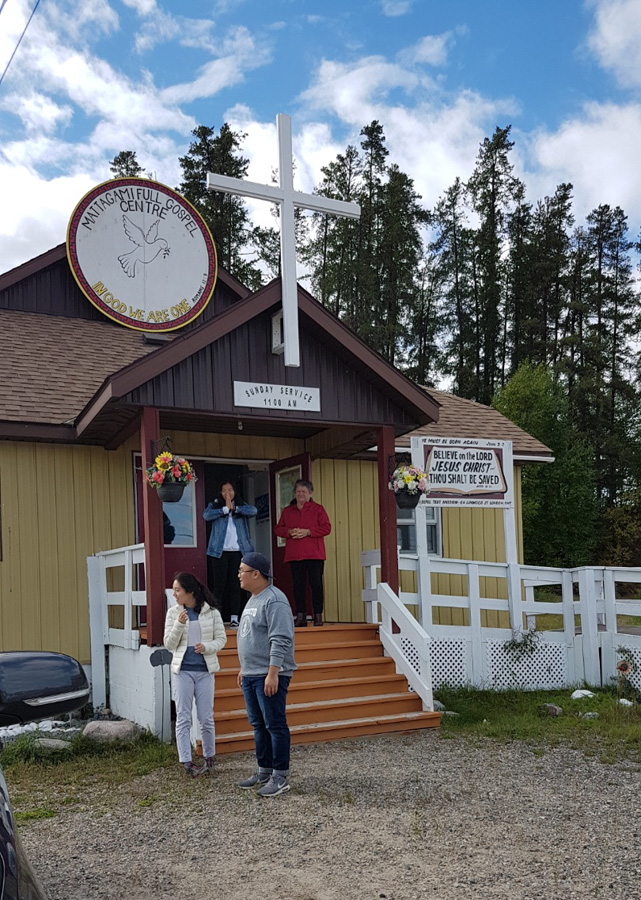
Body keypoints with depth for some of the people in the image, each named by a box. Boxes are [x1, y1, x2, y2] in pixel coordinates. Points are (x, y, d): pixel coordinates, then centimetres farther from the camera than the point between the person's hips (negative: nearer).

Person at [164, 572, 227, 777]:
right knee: (183, 718, 0)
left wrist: (206, 647, -16)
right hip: (182, 670, 1)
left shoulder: (211, 612, -2)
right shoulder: (173, 613, 1)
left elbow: (221, 638, 3)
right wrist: (179, 625, -17)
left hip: (204, 670, -1)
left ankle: (209, 757, 22)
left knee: (206, 717, 5)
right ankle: (187, 762, 6)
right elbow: (169, 644, 0)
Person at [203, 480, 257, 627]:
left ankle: (234, 618, 5)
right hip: (219, 552, -1)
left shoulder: (241, 505, 13)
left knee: (235, 585, 1)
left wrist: (234, 507, -11)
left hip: (238, 551, 1)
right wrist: (226, 508, -10)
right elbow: (206, 515, -11)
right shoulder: (215, 506, 10)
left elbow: (253, 510, -7)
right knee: (219, 585, -4)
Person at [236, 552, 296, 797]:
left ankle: (280, 777, 4)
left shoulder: (274, 600, -16)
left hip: (269, 676, -10)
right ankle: (264, 772, 25)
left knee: (275, 725, -3)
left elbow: (280, 641, -22)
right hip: (250, 675, 10)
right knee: (258, 725, 15)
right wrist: (243, 669, 24)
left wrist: (272, 673, -25)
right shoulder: (253, 599, 16)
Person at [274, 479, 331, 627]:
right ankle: (301, 616, 7)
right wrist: (289, 532, -8)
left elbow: (326, 527, -4)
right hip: (294, 555, 3)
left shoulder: (317, 509, 5)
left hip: (314, 554, -3)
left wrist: (308, 532, -13)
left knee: (316, 584, -4)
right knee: (298, 585, 2)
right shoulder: (287, 511, 15)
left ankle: (318, 615, 3)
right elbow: (278, 529, 13)